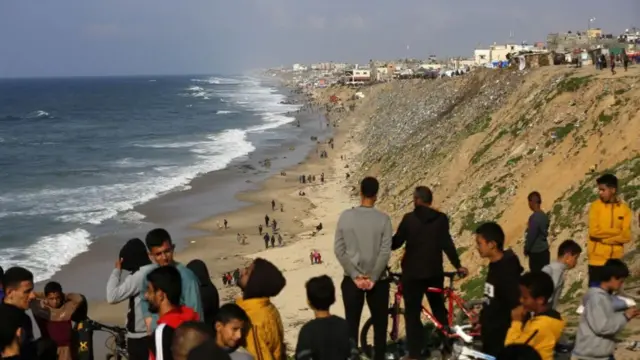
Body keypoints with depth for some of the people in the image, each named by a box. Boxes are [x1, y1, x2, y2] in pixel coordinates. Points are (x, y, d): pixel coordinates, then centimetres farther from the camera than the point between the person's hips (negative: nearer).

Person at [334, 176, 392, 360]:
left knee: (351, 325, 8)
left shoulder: (346, 216, -5)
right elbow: (385, 252, -12)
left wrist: (355, 275, -5)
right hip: (377, 280, -1)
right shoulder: (383, 219, -9)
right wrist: (372, 278, -7)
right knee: (380, 324, 11)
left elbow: (339, 250, -6)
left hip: (352, 280, 1)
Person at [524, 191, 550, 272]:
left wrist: (526, 249, -6)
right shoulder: (544, 216, 5)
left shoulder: (534, 217, -22)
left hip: (536, 252, -8)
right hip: (544, 250, 8)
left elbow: (531, 236, -19)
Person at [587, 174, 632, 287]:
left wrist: (603, 238, -12)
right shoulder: (596, 206, -4)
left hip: (615, 260, 3)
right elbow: (594, 231, -14)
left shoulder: (624, 209, 3)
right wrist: (617, 231, -10)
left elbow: (626, 236, -4)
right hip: (597, 259, -3)